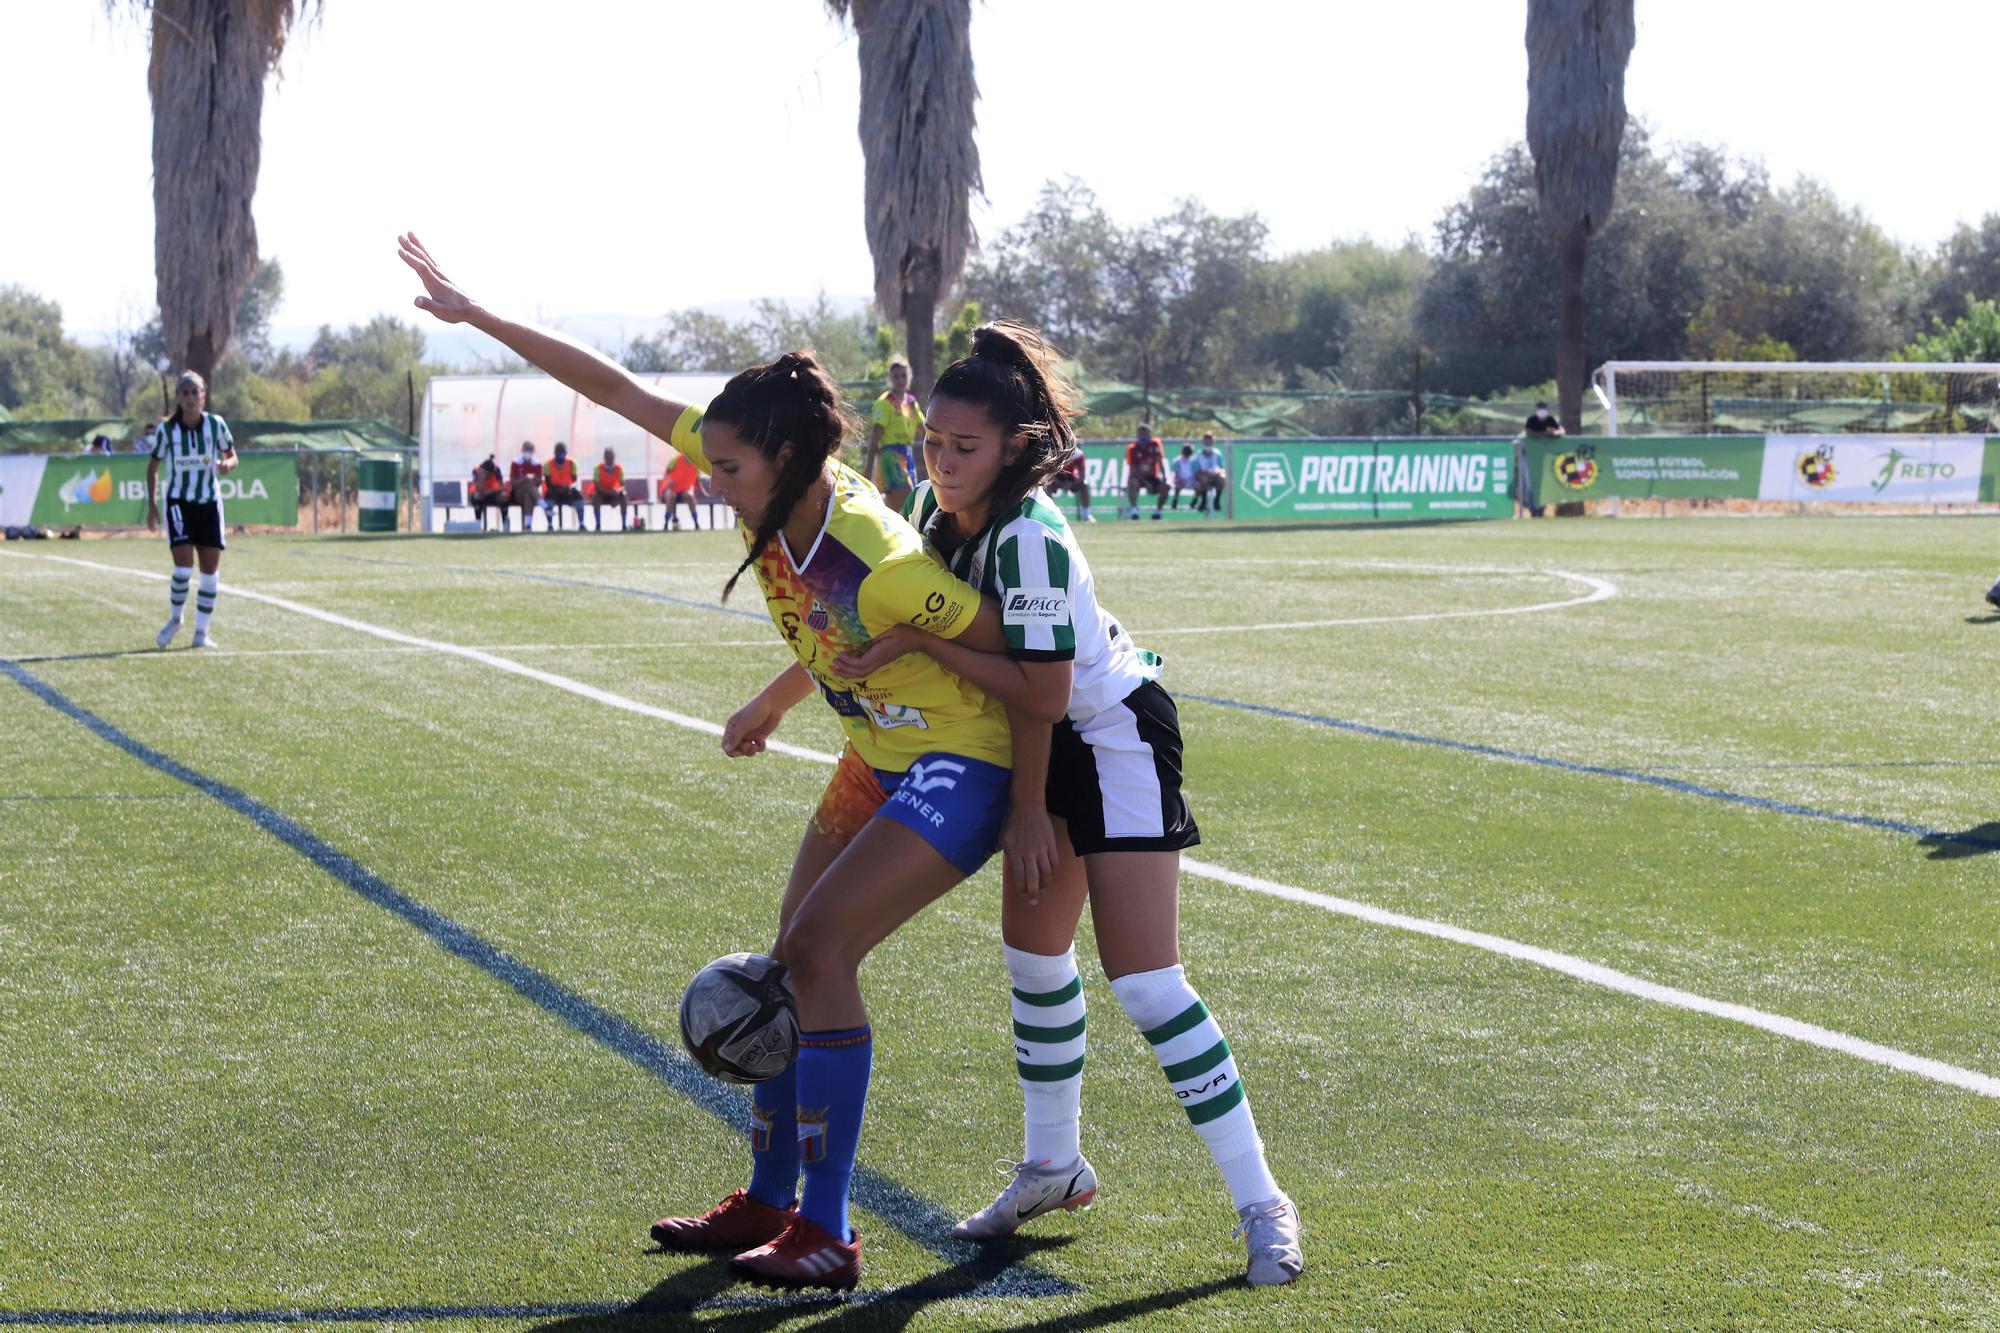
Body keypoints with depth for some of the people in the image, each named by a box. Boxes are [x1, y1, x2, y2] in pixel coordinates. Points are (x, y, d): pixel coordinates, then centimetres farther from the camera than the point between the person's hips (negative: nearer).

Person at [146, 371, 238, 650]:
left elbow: (232, 457, 6)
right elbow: (153, 466, 3)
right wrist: (152, 505, -2)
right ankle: (174, 619, 12)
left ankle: (201, 632, 11)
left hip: (209, 503, 2)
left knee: (210, 571, 1)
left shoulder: (216, 424, -6)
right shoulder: (167, 429, -8)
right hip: (178, 502, -2)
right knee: (183, 568, -14)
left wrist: (226, 465, -18)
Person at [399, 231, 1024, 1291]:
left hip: (959, 766, -9)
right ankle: (767, 1205, 23)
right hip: (876, 762, 9)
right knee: (794, 963, 10)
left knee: (817, 949, -18)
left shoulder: (882, 568, -32)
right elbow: (618, 389, -5)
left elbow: (1027, 653, -23)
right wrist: (477, 314, -5)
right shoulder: (767, 496, -11)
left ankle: (826, 1235, -12)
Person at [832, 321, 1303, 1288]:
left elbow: (1040, 691, -29)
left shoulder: (1027, 537, -30)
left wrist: (921, 644, -27)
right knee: (1033, 952, 16)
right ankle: (1054, 1167, 34)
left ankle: (1262, 1207, -7)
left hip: (1115, 736, -9)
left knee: (1144, 981, -13)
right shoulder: (938, 508, -5)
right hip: (1055, 744, 9)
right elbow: (891, 615, 12)